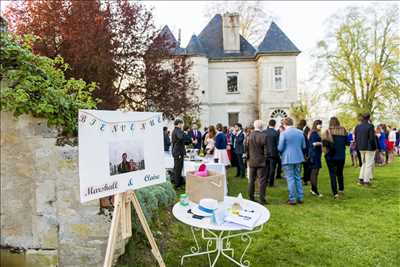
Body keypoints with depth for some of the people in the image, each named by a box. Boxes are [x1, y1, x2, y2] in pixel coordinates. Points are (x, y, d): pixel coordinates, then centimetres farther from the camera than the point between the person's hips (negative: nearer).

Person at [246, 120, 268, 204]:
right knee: (262, 181, 2)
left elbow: (247, 149, 6)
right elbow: (266, 150, -11)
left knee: (251, 180, 12)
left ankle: (251, 198, 19)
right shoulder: (263, 136, -13)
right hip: (261, 162, -4)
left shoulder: (249, 136, 0)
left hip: (252, 162, 4)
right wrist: (266, 159, 0)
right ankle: (262, 199, 4)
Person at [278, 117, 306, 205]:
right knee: (298, 178, 16)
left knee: (290, 179, 2)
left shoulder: (283, 133, -14)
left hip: (288, 159, -5)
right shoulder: (300, 132, 3)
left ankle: (292, 199, 8)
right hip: (298, 158, 6)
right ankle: (300, 198, 22)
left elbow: (280, 148, -13)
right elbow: (303, 146, 9)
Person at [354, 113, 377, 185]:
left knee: (364, 163, 19)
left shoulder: (357, 127, 4)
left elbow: (356, 138, 7)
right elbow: (372, 138, -17)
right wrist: (375, 147, -7)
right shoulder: (370, 126, -15)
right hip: (369, 148, -6)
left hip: (361, 148, 6)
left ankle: (361, 178, 14)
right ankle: (366, 181, 6)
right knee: (369, 164, 4)